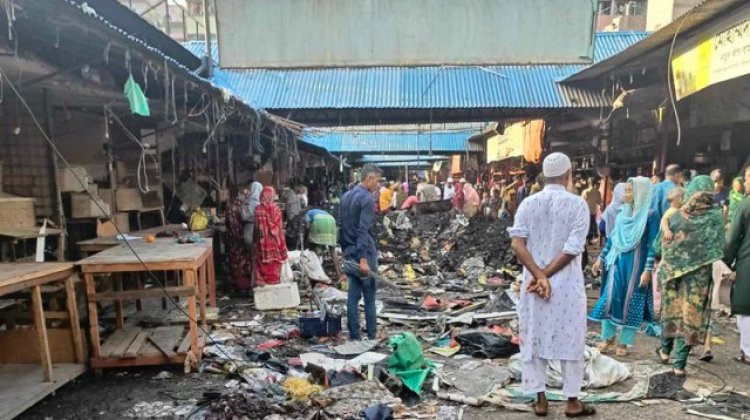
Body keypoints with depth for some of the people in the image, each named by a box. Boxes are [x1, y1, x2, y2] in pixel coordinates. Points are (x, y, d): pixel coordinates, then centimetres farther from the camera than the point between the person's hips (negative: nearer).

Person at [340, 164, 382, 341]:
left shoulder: (346, 196, 12)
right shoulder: (367, 199, -13)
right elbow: (363, 231, -21)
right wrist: (363, 259, -24)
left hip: (349, 253, 7)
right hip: (365, 253, -7)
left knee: (353, 295, 9)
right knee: (369, 297, 2)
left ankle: (354, 335, 13)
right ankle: (372, 335, 9)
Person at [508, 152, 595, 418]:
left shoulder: (528, 203, 0)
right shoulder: (577, 204, -7)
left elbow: (517, 244, -11)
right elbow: (572, 248, -15)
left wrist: (538, 275, -14)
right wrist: (543, 275, -11)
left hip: (532, 283, 3)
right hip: (567, 285, -2)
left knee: (534, 339, 11)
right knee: (571, 341, 11)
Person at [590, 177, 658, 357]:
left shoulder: (650, 216, -9)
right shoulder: (622, 213, 8)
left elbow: (652, 245, -11)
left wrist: (648, 270, -16)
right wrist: (601, 258, 14)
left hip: (636, 264, -5)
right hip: (617, 262, 5)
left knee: (631, 302, 5)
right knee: (610, 298, 5)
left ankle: (624, 343, 15)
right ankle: (608, 337, 19)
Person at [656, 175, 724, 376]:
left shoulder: (676, 215, -2)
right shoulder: (715, 216, -6)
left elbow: (659, 246, 4)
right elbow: (718, 249, -6)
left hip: (672, 269, 2)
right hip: (698, 274, -2)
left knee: (671, 309, 18)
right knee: (690, 314, 4)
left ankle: (665, 351, 31)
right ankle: (679, 364, 5)